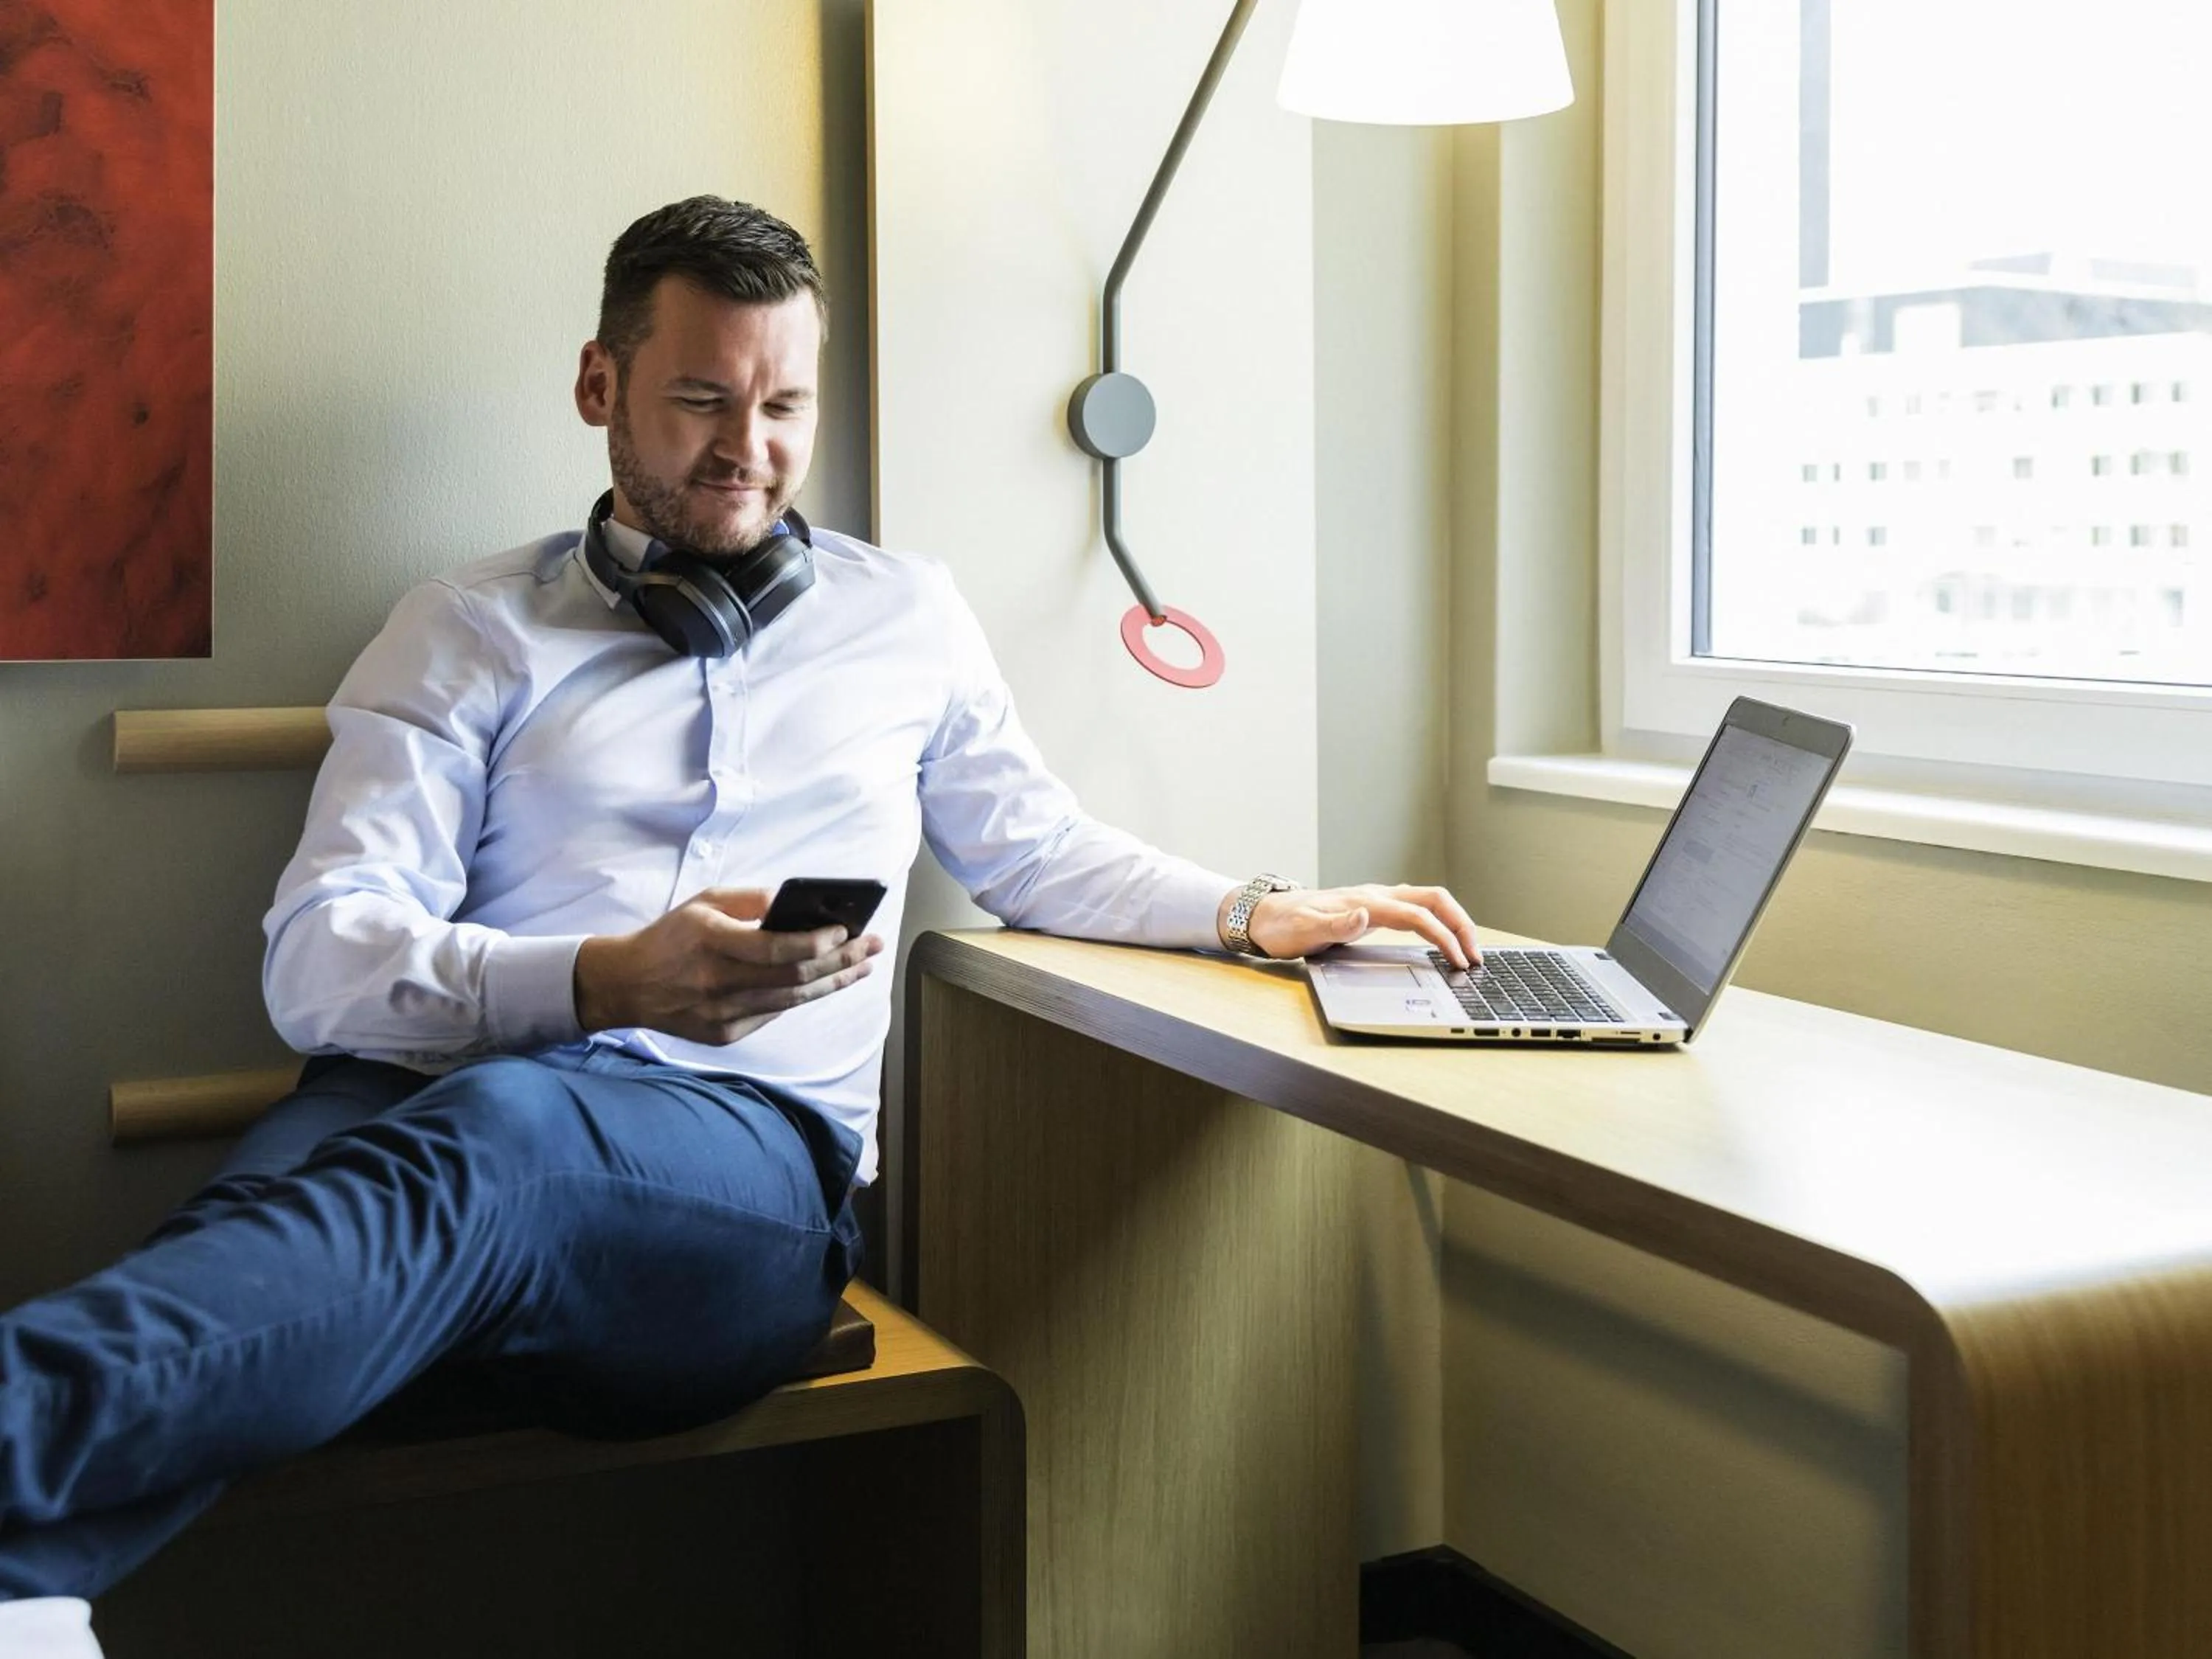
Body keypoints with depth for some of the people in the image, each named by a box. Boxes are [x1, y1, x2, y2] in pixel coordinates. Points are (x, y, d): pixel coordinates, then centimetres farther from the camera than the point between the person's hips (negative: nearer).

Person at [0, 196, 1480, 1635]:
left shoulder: (908, 616, 25)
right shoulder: (472, 630, 16)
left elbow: (1039, 853, 35)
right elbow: (320, 958, 5)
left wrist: (1264, 911, 18)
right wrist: (604, 982, -13)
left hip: (759, 1143, 0)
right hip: (431, 1091, 1)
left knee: (495, 1131, -39)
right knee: (283, 1213, -39)